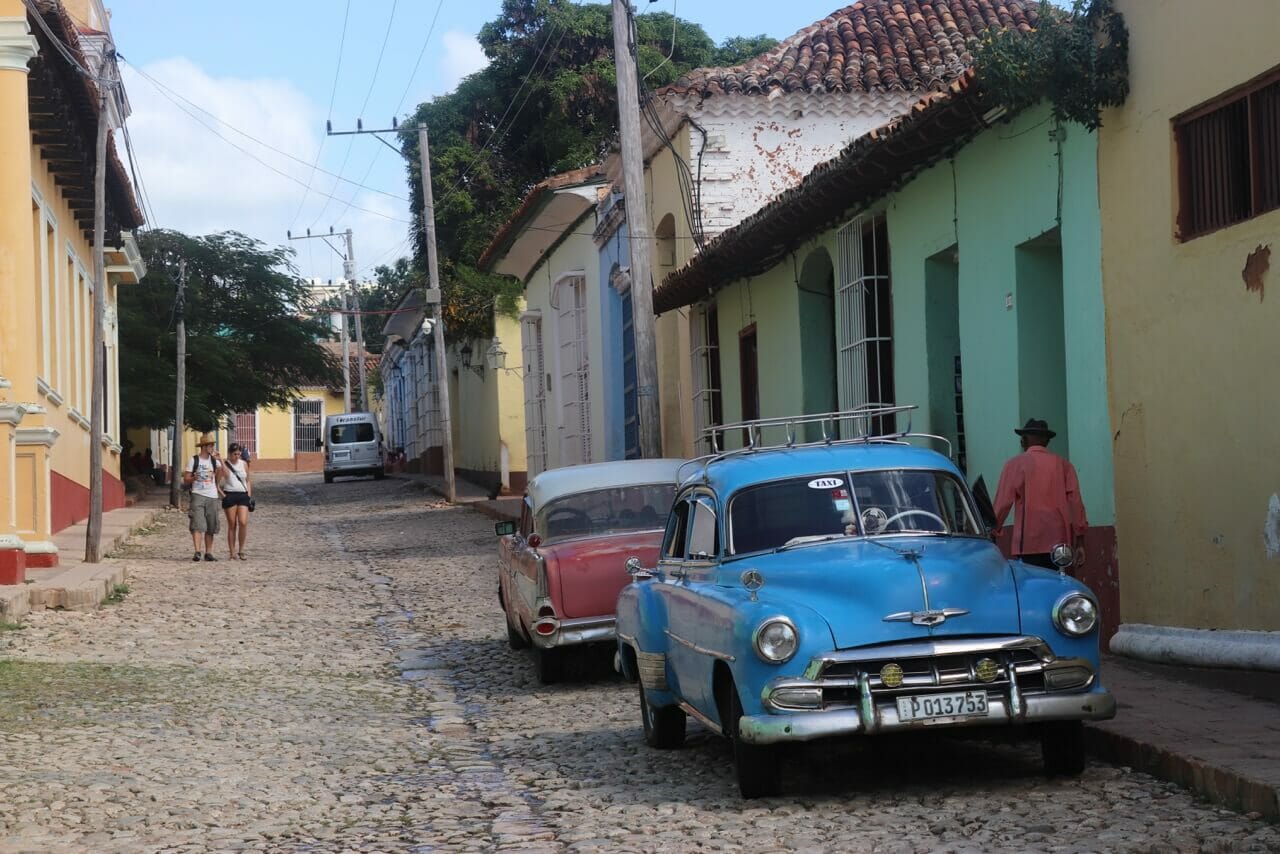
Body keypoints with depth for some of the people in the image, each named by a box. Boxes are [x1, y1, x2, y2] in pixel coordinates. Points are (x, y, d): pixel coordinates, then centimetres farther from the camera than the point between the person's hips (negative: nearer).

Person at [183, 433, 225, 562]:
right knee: (197, 525, -15)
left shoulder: (214, 460, 10)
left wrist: (220, 460, -11)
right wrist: (194, 478, -19)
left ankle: (209, 552, 13)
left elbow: (225, 474, -3)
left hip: (212, 497, 4)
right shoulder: (194, 460, 0)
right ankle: (197, 552, -20)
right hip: (198, 495, -4)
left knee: (211, 527, 6)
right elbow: (186, 480, 1)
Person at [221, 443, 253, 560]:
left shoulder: (244, 464, 10)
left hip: (243, 495, 3)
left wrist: (249, 495, 10)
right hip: (229, 495, -2)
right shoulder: (224, 465, -1)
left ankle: (241, 550, 1)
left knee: (243, 522, -12)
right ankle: (232, 553, 5)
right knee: (232, 525, -1)